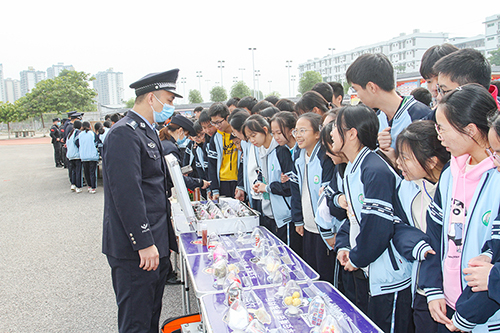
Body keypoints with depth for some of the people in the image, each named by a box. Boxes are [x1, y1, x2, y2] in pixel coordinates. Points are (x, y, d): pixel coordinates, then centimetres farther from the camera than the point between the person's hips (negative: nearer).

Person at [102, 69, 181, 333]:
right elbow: (126, 193, -23)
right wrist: (144, 243, -22)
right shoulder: (123, 134, -16)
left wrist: (166, 238, 22)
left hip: (154, 244, 10)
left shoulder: (148, 132, 16)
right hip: (135, 251, -10)